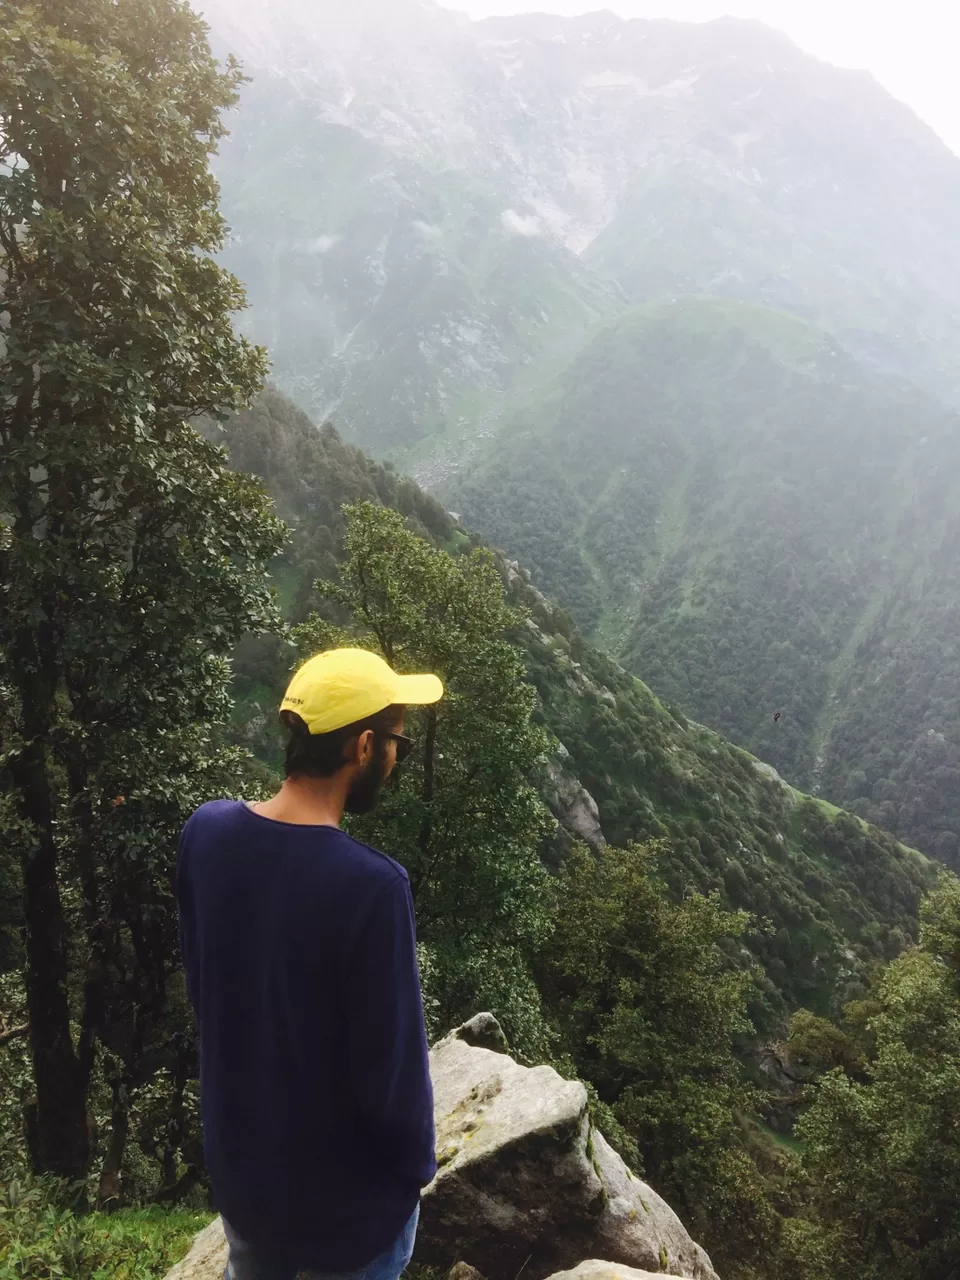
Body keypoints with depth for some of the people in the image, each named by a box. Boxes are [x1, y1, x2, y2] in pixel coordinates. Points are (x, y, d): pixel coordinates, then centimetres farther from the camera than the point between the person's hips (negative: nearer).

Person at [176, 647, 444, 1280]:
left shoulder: (205, 832, -15)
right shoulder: (372, 885, -35)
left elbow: (201, 985, 0)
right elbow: (392, 1063, -23)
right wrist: (415, 1166, -4)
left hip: (239, 1156, 5)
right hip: (347, 1189, -5)